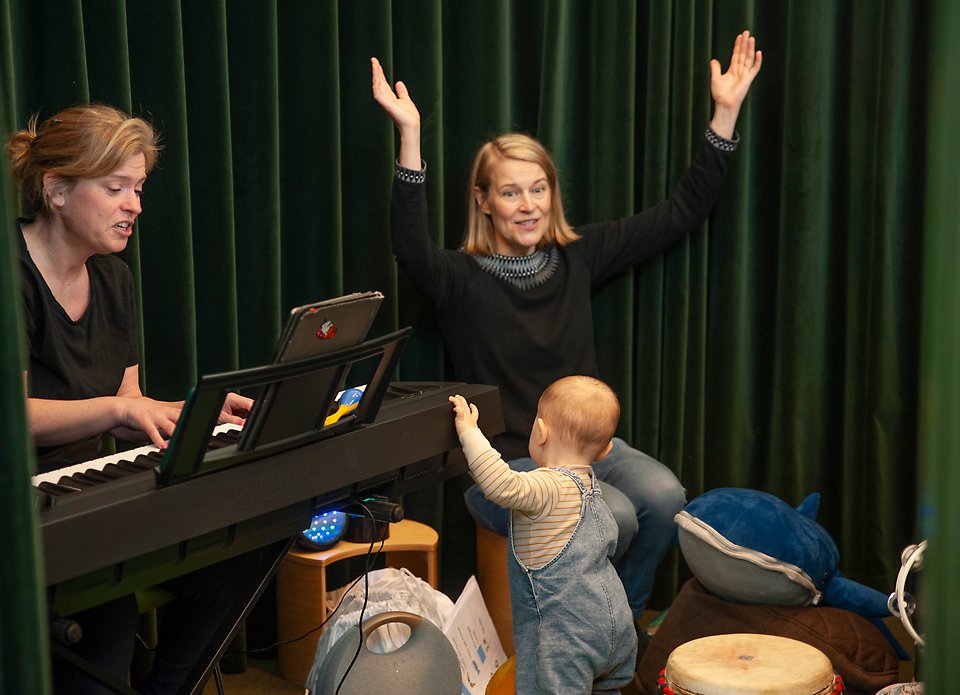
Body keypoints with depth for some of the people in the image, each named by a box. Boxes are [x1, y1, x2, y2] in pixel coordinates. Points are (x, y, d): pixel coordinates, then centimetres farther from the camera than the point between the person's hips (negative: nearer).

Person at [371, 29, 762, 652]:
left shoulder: (578, 257, 5)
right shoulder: (463, 279, -7)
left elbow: (680, 214, 6)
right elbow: (412, 249, -30)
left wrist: (725, 114, -1)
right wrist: (410, 136, -41)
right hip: (505, 463, -4)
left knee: (665, 497, -24)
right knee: (611, 518, -28)